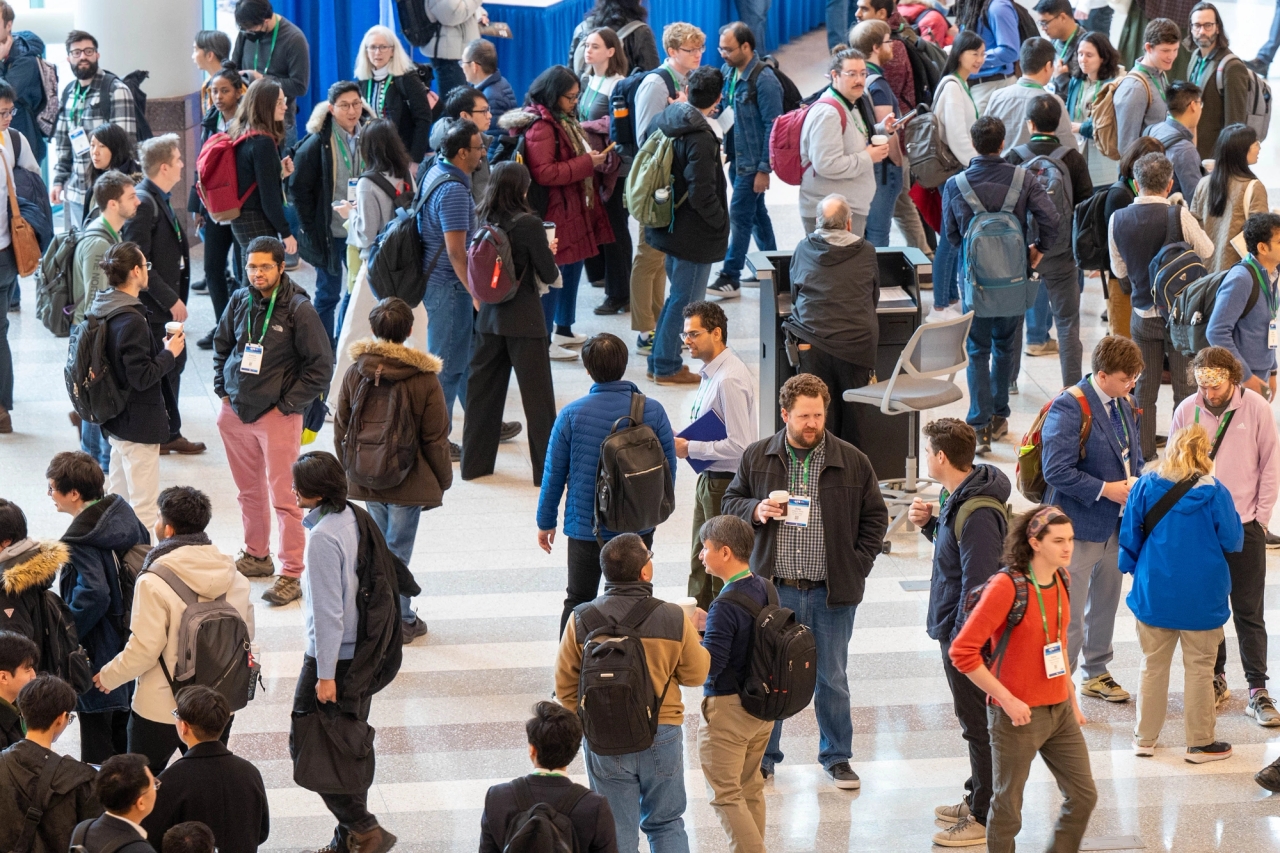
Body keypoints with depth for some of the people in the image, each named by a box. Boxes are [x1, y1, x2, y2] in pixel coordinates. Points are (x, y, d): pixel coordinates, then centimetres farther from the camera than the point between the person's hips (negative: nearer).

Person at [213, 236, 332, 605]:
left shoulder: (299, 309, -13)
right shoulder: (240, 301, 1)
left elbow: (321, 363, -8)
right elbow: (221, 344, 18)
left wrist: (288, 405, -9)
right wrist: (223, 390, 9)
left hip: (277, 415, -5)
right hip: (235, 410, 5)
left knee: (283, 497, -5)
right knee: (248, 491, 16)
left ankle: (290, 574, -1)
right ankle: (256, 556, 31)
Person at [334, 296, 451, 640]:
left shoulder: (354, 373, -5)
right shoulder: (424, 380, -15)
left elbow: (340, 429, 5)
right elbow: (435, 439, -8)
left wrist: (349, 469, 20)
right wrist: (442, 480, 6)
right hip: (408, 481, -3)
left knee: (378, 544, 17)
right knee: (398, 549, 4)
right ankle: (400, 621, 11)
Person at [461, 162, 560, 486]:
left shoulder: (480, 221, -2)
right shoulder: (529, 224, -17)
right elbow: (549, 274, -11)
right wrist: (549, 250, 10)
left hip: (488, 318, 5)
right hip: (524, 321, -5)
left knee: (482, 391, 14)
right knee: (537, 397, 3)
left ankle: (474, 462, 21)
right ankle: (547, 468, 7)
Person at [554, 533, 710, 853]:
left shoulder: (581, 620, -13)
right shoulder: (674, 619, -14)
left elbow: (565, 684, -3)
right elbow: (695, 674, -1)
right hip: (662, 737, 0)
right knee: (666, 825, 19)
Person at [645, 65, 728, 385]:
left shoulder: (666, 123, 3)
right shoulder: (700, 139, -24)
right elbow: (701, 194, -25)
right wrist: (722, 223, -11)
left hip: (671, 225, 9)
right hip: (694, 235, -9)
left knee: (679, 295, 22)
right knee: (685, 300, 4)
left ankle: (660, 361, 28)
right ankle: (667, 366, 11)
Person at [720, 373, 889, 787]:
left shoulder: (852, 461, -1)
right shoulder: (757, 457, 0)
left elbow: (874, 517, 8)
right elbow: (730, 502, 11)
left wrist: (857, 566, 0)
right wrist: (756, 510, -10)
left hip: (832, 592, 0)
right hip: (775, 590, 0)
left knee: (833, 678, 10)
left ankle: (836, 756, 25)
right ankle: (762, 757, 21)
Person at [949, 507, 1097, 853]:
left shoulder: (1060, 580, 4)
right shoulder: (1006, 586, -20)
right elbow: (962, 652, -22)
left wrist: (1072, 700, 17)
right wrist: (1008, 700, -20)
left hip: (1060, 711, 7)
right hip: (1018, 715, -7)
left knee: (1084, 795, 8)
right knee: (1008, 807, 5)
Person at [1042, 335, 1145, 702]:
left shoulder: (1125, 406, 6)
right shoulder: (1069, 408, -20)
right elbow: (1057, 471, -25)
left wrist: (1136, 481, -3)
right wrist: (1106, 490, -23)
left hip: (1115, 522, 8)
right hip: (1080, 524, -8)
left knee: (1105, 603, 21)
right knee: (1070, 612, -3)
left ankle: (1096, 674, 36)